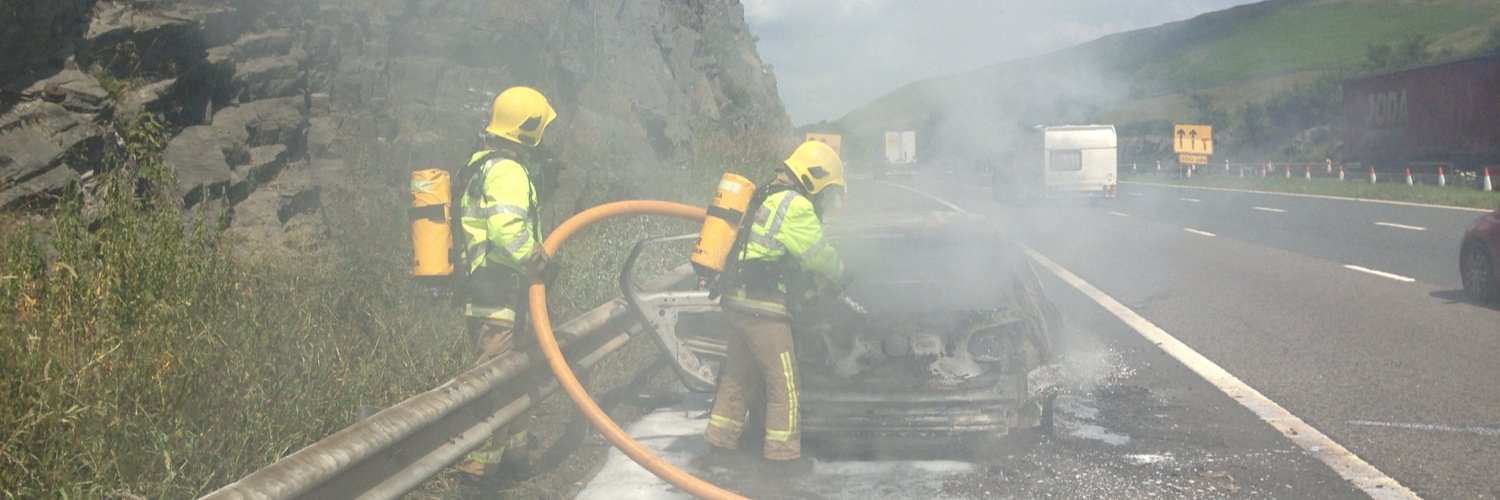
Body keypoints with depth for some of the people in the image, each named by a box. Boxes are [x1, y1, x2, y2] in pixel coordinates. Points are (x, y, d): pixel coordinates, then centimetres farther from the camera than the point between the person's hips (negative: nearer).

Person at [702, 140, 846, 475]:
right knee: (783, 382, 1)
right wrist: (838, 273, 13)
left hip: (737, 300, 10)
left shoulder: (767, 197, 18)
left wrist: (818, 275, 20)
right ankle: (783, 455, 9)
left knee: (738, 375, 19)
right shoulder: (796, 206, -13)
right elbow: (820, 256, -6)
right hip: (763, 307, -10)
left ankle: (720, 445, 25)